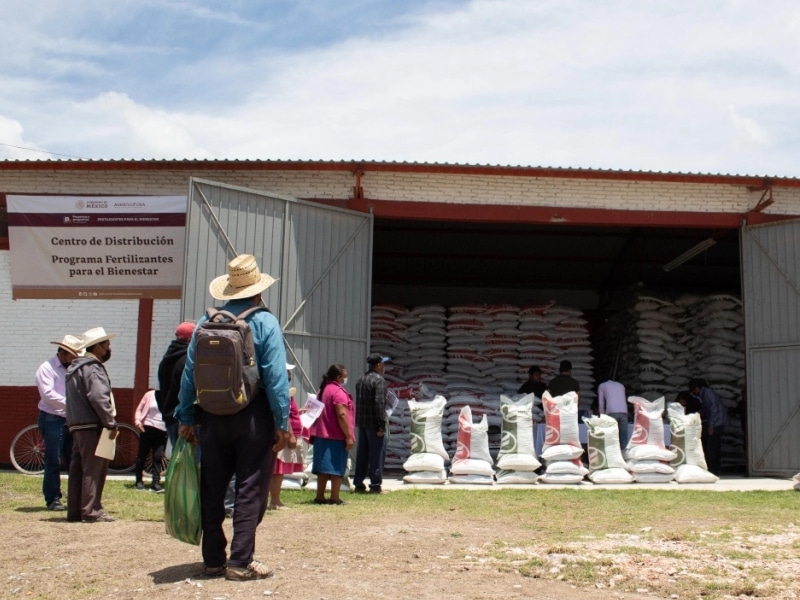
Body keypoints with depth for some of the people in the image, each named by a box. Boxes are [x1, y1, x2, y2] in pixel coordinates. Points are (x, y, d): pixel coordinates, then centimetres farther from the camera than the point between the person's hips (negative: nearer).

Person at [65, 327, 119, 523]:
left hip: (77, 425, 10)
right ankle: (91, 512, -5)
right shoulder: (93, 368, -13)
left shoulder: (76, 367, 20)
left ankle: (74, 511, 16)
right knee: (94, 468, -7)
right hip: (92, 426, -10)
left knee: (78, 468, 11)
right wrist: (111, 423, -19)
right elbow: (98, 397, -23)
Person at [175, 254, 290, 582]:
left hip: (214, 416, 4)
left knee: (212, 490, 13)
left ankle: (213, 560, 20)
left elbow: (189, 373, 3)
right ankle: (240, 562, 5)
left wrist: (185, 418, 10)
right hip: (253, 417, -4)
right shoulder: (265, 322, -7)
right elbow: (275, 377, -13)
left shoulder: (207, 322, 4)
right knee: (250, 490, 4)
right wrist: (282, 422, -9)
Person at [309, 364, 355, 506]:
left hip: (321, 435, 9)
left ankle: (320, 497, 13)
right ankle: (334, 498, -3)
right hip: (336, 436, -8)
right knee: (337, 468, -3)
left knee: (323, 468, 11)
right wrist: (349, 436, -18)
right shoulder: (338, 391, -13)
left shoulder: (323, 390, 15)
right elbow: (342, 415, -20)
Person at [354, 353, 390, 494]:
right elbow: (379, 403, -21)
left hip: (361, 421, 8)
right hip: (374, 423, -8)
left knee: (362, 453, 13)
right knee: (377, 453, -2)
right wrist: (382, 425, -20)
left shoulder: (360, 380, 13)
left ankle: (358, 484, 16)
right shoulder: (379, 380, -13)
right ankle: (375, 485, -2)